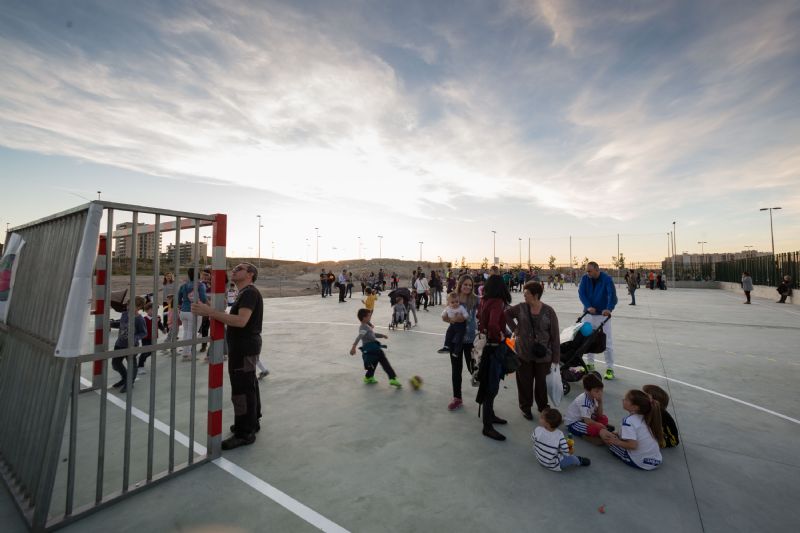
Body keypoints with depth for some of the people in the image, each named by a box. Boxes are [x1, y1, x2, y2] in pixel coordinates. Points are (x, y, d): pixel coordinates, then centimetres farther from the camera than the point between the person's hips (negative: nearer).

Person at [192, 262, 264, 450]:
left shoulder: (249, 293, -18)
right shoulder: (247, 293, 16)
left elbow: (241, 321, -31)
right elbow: (238, 320, 18)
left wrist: (211, 312, -33)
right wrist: (213, 313, 8)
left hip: (244, 348, -11)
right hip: (245, 346, 11)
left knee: (241, 389, -3)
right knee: (249, 386, 20)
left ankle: (244, 433, 8)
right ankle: (251, 422, 34)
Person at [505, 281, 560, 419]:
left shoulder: (549, 311, -10)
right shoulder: (521, 307, -6)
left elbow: (555, 336, -7)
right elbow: (506, 313, 12)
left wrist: (556, 357, -7)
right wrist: (514, 328, 0)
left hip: (543, 355, -1)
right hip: (523, 353, 1)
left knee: (541, 382, 13)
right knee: (525, 382, 11)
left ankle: (543, 407, 36)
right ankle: (525, 407, 30)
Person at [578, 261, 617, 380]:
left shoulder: (607, 279, -15)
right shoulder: (585, 278, -4)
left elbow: (612, 295, -27)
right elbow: (581, 293, -9)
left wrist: (609, 309, -42)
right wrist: (588, 306, -23)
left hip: (603, 314, -4)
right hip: (588, 314, 4)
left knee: (607, 342, -1)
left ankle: (610, 369, 9)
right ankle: (590, 364, 26)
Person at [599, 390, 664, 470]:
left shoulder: (628, 420, -17)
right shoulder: (646, 418, 3)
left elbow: (633, 445, -26)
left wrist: (617, 442, -5)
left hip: (638, 462, -7)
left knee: (603, 432, -2)